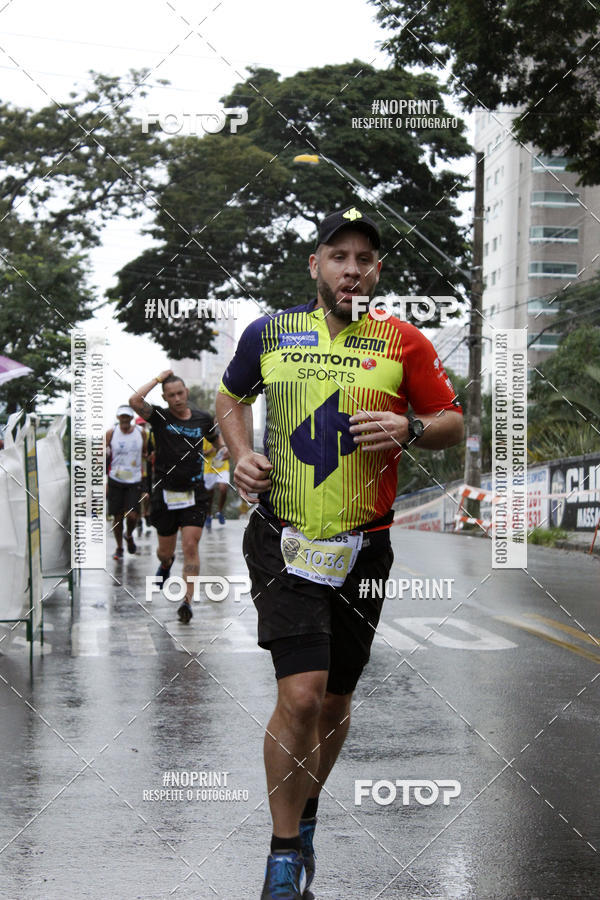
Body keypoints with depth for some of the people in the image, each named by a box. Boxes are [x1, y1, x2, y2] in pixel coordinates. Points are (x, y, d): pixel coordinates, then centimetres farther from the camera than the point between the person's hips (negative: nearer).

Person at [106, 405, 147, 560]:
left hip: (135, 481, 0)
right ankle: (119, 547, 21)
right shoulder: (111, 433, -2)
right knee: (117, 516, 3)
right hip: (115, 481, 0)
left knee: (132, 515, -8)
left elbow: (146, 454, 14)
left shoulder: (140, 433, 1)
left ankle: (129, 536, 25)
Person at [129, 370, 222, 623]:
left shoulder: (202, 419, 5)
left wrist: (225, 447, 4)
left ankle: (187, 601, -10)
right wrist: (158, 379, -13)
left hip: (194, 493, 0)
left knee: (190, 547, -11)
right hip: (165, 492, 0)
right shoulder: (159, 417, -3)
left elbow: (216, 439, 26)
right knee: (166, 550, 12)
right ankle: (165, 565, 49)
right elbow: (135, 400, -22)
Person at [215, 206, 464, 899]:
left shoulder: (402, 342, 2)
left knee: (335, 698, 12)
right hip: (283, 536, -2)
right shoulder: (268, 333, 4)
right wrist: (241, 455, 3)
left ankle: (305, 813, 38)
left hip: (364, 545, 2)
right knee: (301, 695, -15)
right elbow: (230, 397, 21)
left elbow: (453, 423, 7)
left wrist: (410, 428, -13)